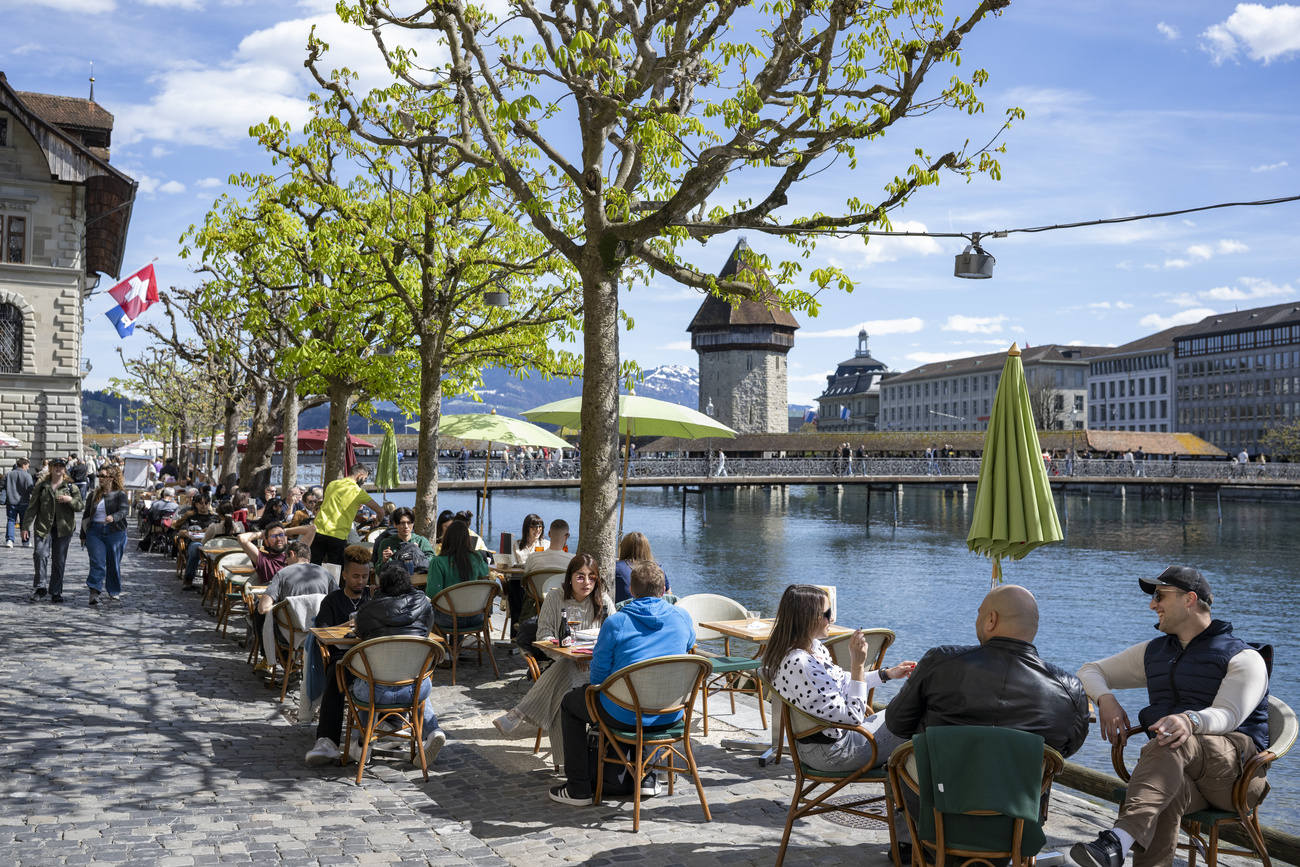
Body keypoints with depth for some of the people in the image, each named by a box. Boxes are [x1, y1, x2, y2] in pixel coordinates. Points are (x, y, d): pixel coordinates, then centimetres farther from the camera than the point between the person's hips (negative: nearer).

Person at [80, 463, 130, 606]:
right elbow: (86, 515, 19)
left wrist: (113, 517, -36)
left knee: (114, 564, 4)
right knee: (97, 562, -10)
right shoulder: (94, 495, 14)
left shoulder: (120, 494, 1)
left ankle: (114, 592, 17)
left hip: (115, 532, -2)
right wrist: (83, 536, 18)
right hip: (95, 532, 3)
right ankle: (95, 592, -15)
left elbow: (124, 510, -15)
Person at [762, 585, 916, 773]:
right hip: (832, 753, -10)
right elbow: (853, 716, -26)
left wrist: (887, 673, 14)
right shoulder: (800, 665, -32)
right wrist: (858, 664, -26)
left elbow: (841, 683, 17)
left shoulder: (812, 646, -1)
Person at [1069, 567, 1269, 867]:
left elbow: (1227, 715, -13)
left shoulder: (1244, 658, 6)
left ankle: (1119, 841, -60)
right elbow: (1089, 671, 25)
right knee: (1167, 796, -37)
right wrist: (1105, 699, 0)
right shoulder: (1152, 652, 25)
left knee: (1171, 744, -40)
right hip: (1175, 768, 4)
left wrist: (1189, 721, -38)